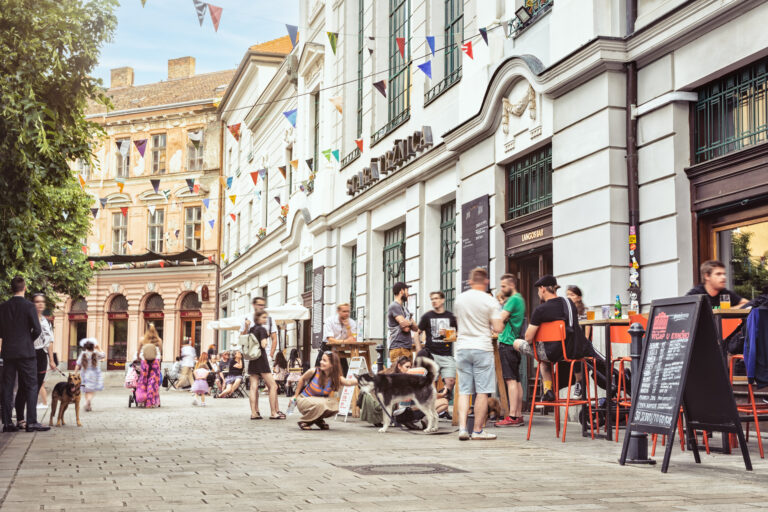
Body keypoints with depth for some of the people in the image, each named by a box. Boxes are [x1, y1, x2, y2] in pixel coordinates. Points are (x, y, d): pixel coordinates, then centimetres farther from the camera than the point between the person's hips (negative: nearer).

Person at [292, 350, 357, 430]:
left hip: (321, 401, 3)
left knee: (334, 404, -28)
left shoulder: (336, 378, -15)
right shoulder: (314, 372, -19)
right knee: (320, 404, -36)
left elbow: (348, 382, -35)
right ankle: (304, 421, -9)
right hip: (304, 400, -3)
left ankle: (318, 419, 3)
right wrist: (296, 396, 6)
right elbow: (302, 379, 1)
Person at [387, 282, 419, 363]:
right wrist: (411, 323, 5)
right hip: (398, 348, -9)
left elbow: (416, 328, 17)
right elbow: (405, 327, -16)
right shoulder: (394, 306, -7)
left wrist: (408, 323, -3)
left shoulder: (405, 308, 22)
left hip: (408, 348, 9)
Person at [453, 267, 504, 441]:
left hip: (462, 347, 4)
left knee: (464, 391, 7)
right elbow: (498, 328, -10)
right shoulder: (490, 301, -7)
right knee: (482, 391, 2)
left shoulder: (460, 299, 7)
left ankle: (462, 428, -2)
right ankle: (478, 430, 5)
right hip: (482, 348, -4)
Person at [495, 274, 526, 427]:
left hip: (507, 343, -10)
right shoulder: (519, 299, 19)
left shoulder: (514, 300, -12)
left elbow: (500, 319, -15)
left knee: (511, 380, -11)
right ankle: (518, 415, 13)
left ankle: (512, 416, -13)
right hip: (514, 342, 10)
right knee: (516, 380, 10)